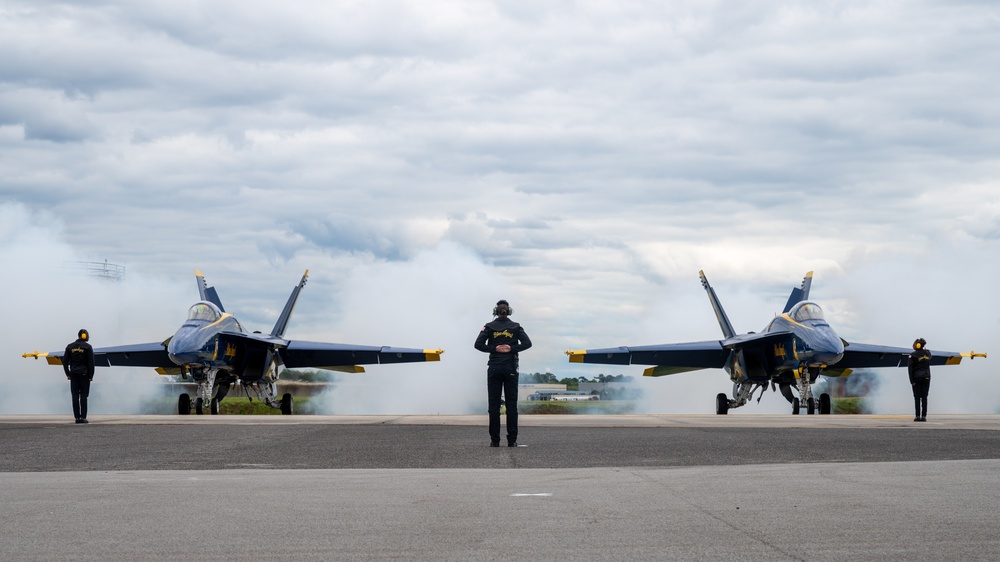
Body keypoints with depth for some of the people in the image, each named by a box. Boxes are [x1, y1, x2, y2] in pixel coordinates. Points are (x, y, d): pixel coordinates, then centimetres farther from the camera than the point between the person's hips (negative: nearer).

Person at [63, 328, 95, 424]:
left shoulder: (70, 347, 6)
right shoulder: (87, 347, -5)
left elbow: (65, 361, 7)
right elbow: (91, 362, -5)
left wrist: (68, 374, 11)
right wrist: (91, 375, 1)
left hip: (74, 374, 3)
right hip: (84, 374, -3)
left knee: (75, 396, 5)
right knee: (83, 396, -1)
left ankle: (77, 417, 3)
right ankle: (83, 417, -5)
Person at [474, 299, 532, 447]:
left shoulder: (489, 327, 2)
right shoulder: (515, 327, 4)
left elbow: (478, 344, -9)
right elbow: (527, 343, -8)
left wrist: (494, 349, -7)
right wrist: (512, 349, -9)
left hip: (494, 368, 0)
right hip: (510, 368, 0)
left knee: (494, 404, 2)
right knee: (511, 404, 2)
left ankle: (494, 440, -2)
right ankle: (512, 440, -1)